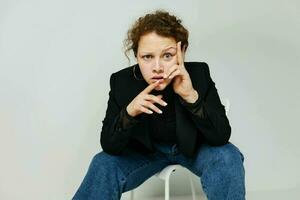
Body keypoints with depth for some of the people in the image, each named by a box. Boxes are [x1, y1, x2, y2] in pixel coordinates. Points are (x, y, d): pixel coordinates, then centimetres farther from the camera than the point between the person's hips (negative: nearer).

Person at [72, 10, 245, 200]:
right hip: (145, 150, 1)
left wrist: (191, 96, -42)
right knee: (104, 164, -22)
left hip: (194, 148, -1)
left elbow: (222, 137, -27)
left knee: (228, 157, -29)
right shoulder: (122, 81, -22)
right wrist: (129, 112, -40)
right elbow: (109, 146, -20)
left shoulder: (199, 73, -25)